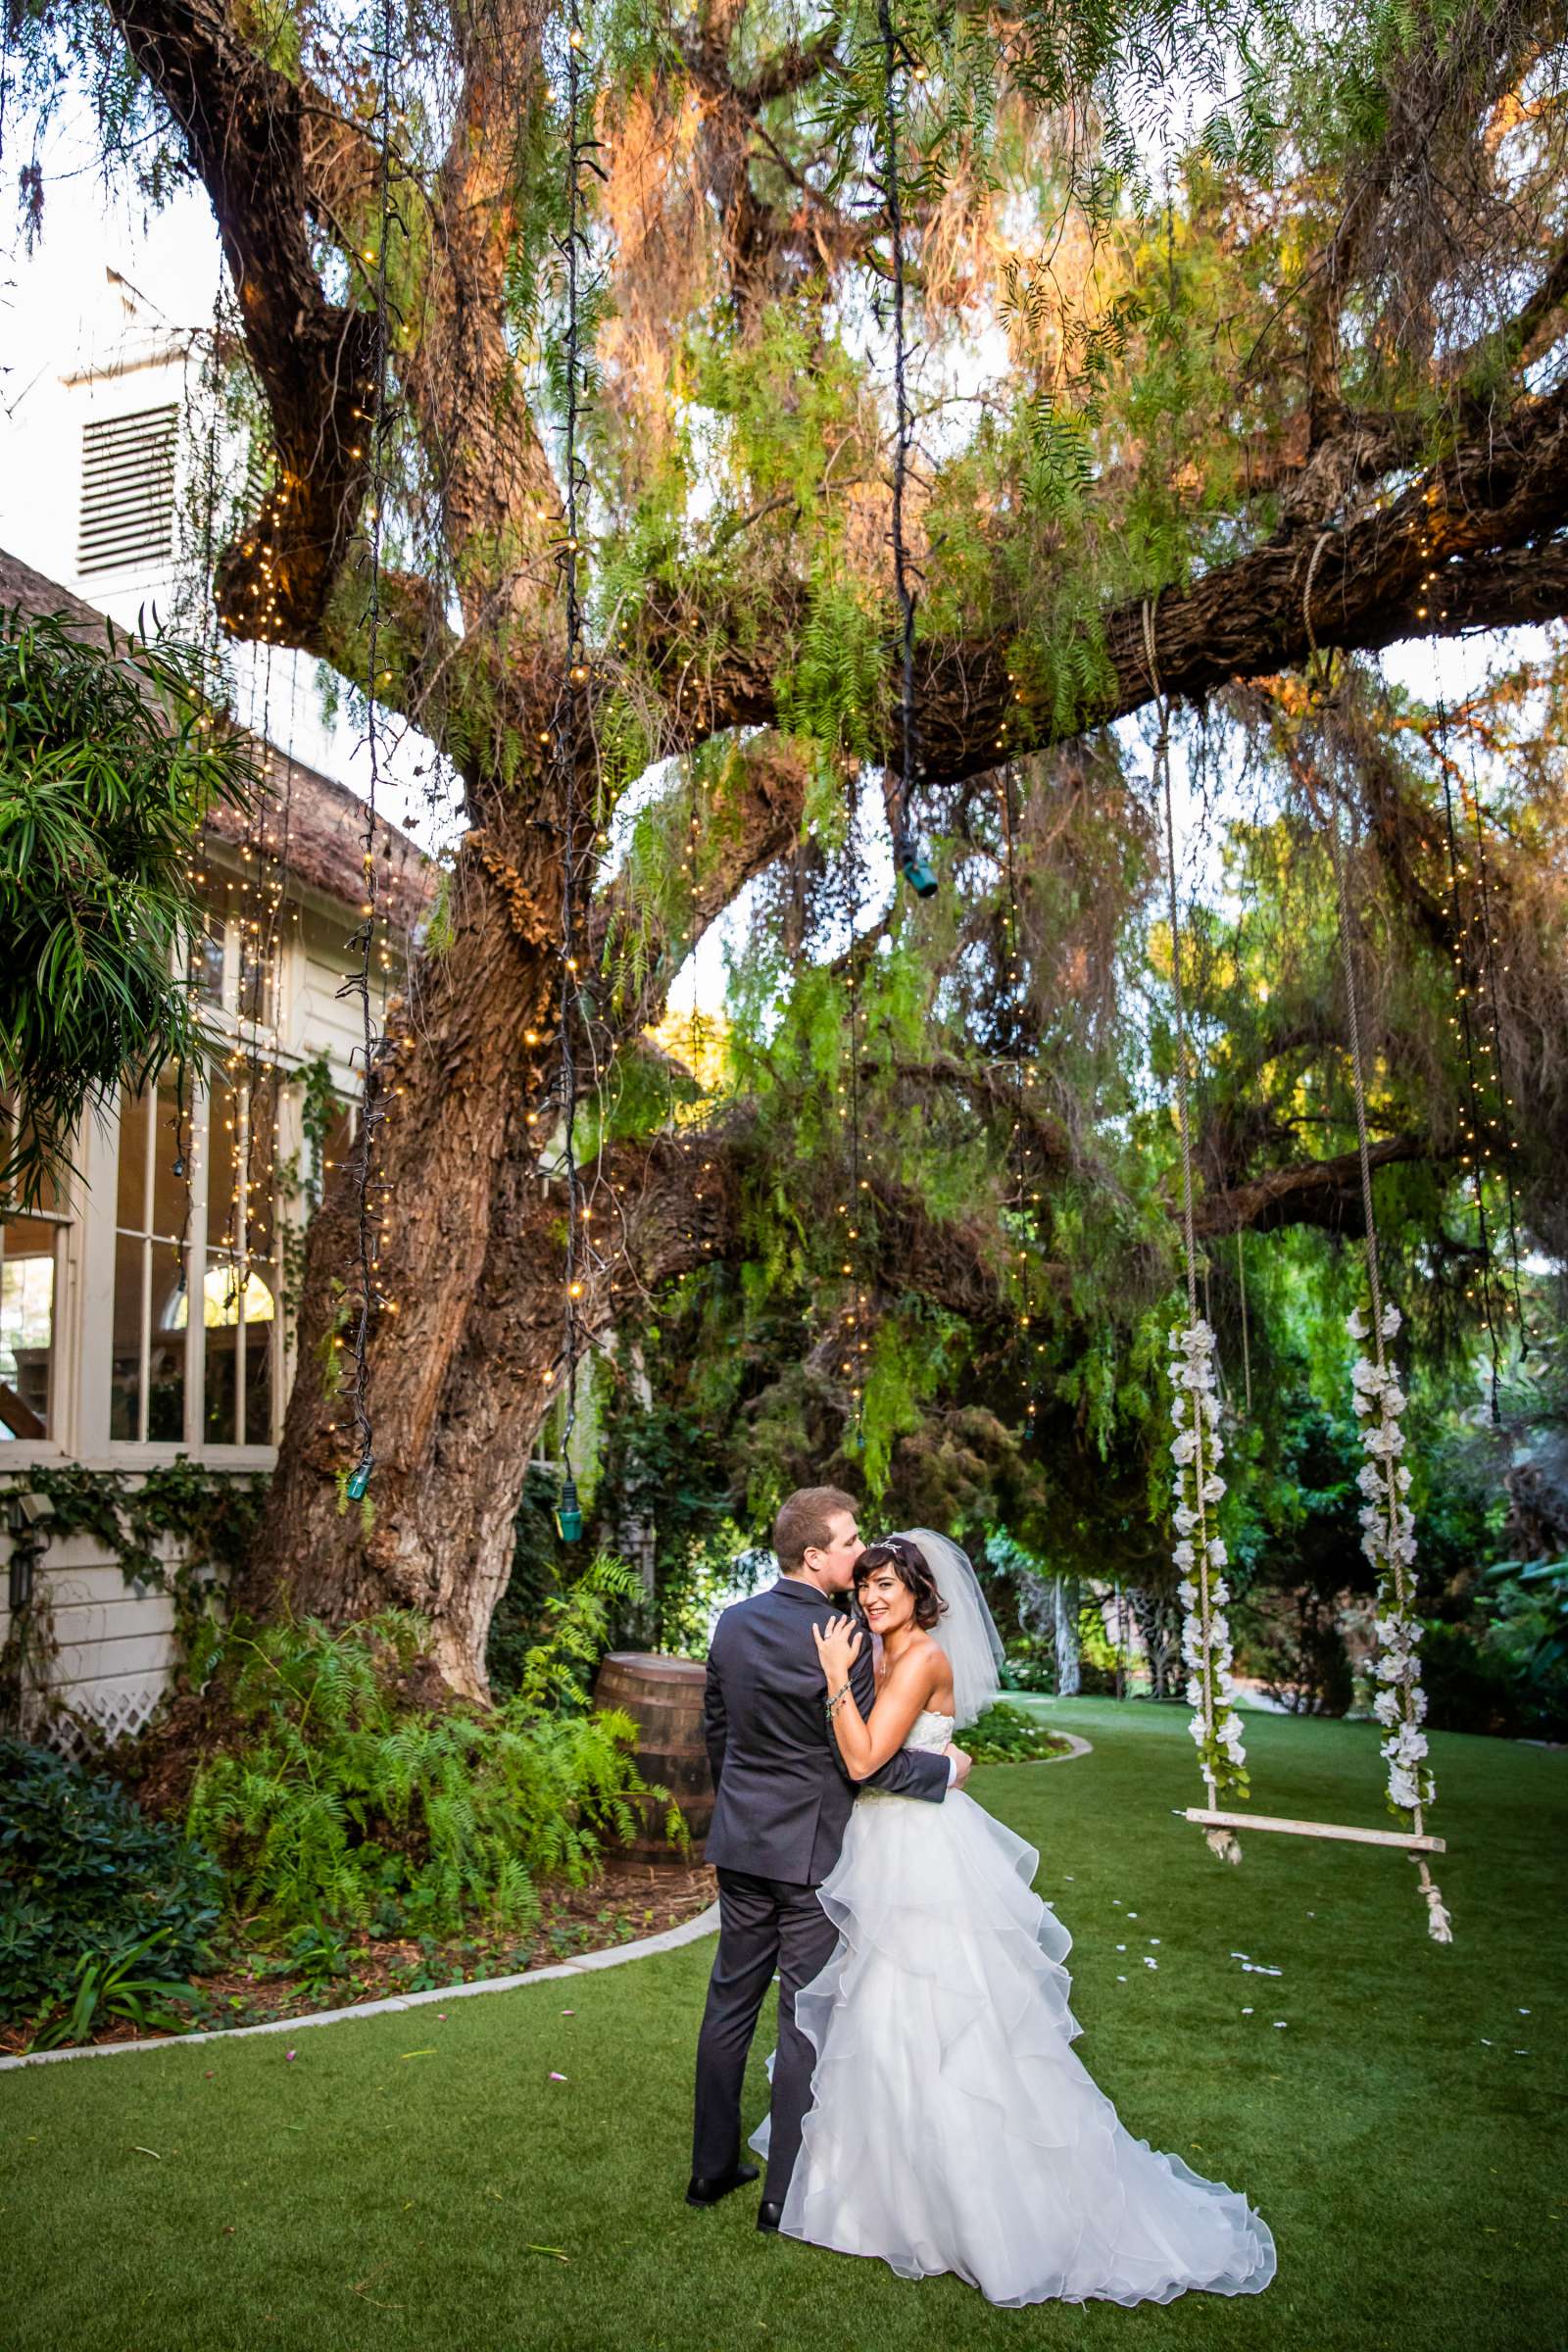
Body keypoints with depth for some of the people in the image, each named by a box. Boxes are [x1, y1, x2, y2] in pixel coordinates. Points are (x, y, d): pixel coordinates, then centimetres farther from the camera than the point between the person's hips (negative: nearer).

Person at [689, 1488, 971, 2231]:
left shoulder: (733, 1622, 1)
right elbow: (865, 1764, -18)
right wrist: (946, 1768, -2)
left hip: (740, 1842, 6)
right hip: (810, 1850, -6)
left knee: (730, 2003, 16)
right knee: (805, 2022, 6)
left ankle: (712, 2168, 28)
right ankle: (784, 2194, 16)